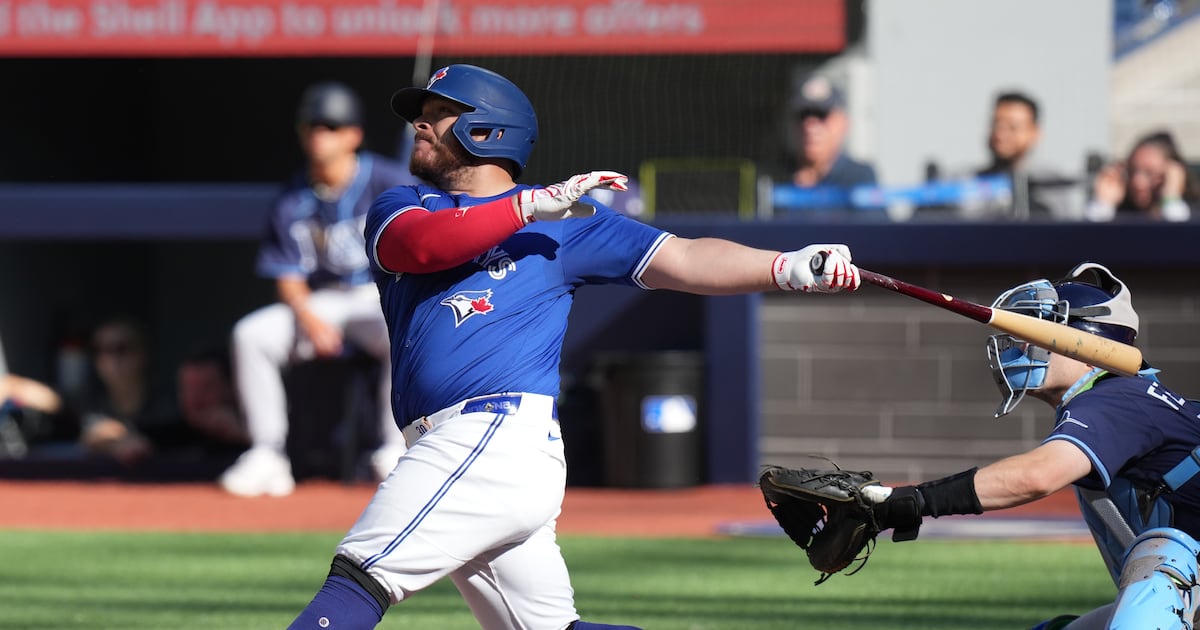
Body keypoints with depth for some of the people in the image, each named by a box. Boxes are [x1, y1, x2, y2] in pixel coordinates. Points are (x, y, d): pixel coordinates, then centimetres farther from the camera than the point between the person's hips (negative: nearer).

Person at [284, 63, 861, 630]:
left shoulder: (565, 222, 11)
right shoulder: (399, 207, 19)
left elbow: (682, 260, 8)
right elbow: (418, 245, -4)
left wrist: (790, 268, -5)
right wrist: (532, 206, -12)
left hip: (505, 435, -6)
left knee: (362, 573, -18)